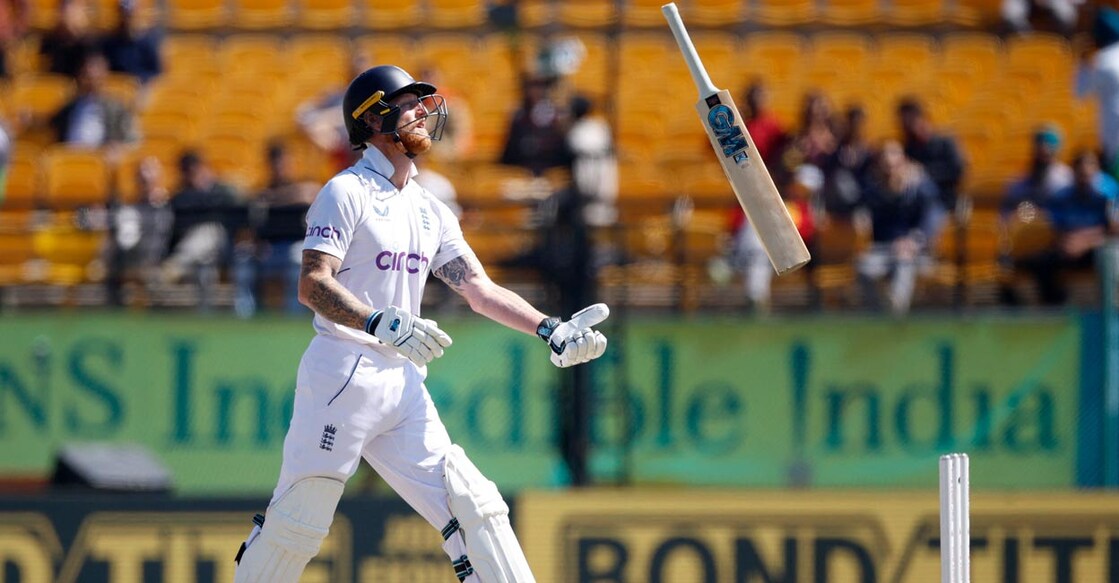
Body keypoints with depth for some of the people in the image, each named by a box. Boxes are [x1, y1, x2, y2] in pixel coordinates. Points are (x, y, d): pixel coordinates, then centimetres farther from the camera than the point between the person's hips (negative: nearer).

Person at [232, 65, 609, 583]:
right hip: (342, 374, -7)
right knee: (297, 520, -7)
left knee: (474, 509, -1)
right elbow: (313, 286, -16)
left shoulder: (430, 211, 18)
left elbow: (480, 289, 13)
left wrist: (551, 331, -2)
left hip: (404, 384, 7)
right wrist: (383, 324, -32)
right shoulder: (347, 193, -5)